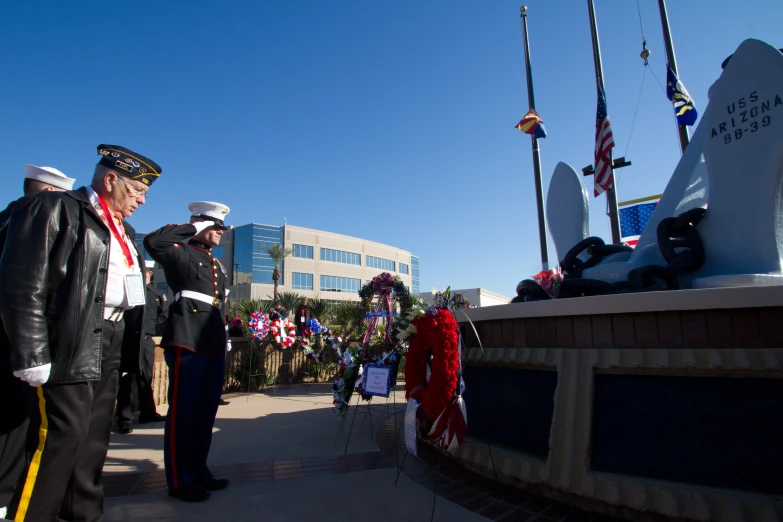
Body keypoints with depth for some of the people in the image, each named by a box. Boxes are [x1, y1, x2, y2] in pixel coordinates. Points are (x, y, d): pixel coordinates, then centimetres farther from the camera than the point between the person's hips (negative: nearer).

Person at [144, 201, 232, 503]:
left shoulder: (217, 265, 21)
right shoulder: (180, 253, -1)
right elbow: (152, 241, -23)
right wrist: (192, 227, -11)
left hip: (215, 347, 8)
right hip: (187, 344, -8)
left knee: (206, 412, 13)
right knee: (182, 413, 1)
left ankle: (198, 470, 26)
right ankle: (179, 480, 12)